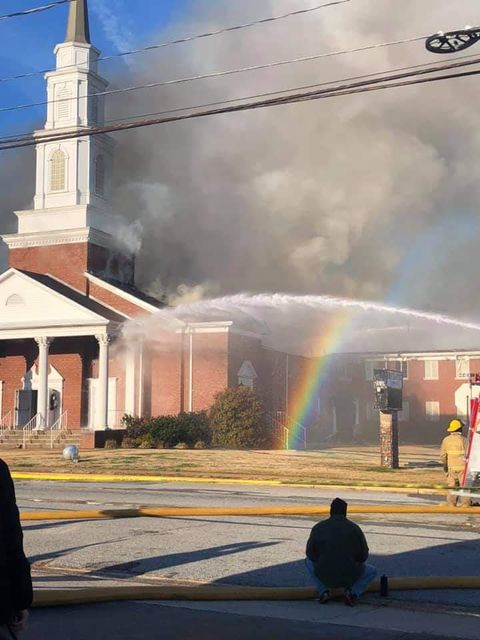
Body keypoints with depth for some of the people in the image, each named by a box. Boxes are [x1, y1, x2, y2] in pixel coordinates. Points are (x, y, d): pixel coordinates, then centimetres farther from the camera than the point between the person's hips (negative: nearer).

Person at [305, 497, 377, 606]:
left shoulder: (318, 527, 1)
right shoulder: (355, 528, 0)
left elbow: (310, 552, 1)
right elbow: (364, 555, 2)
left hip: (326, 577, 1)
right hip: (350, 578, -1)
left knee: (308, 561, 32)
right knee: (372, 571, 28)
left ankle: (323, 591, 8)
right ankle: (352, 592, 0)